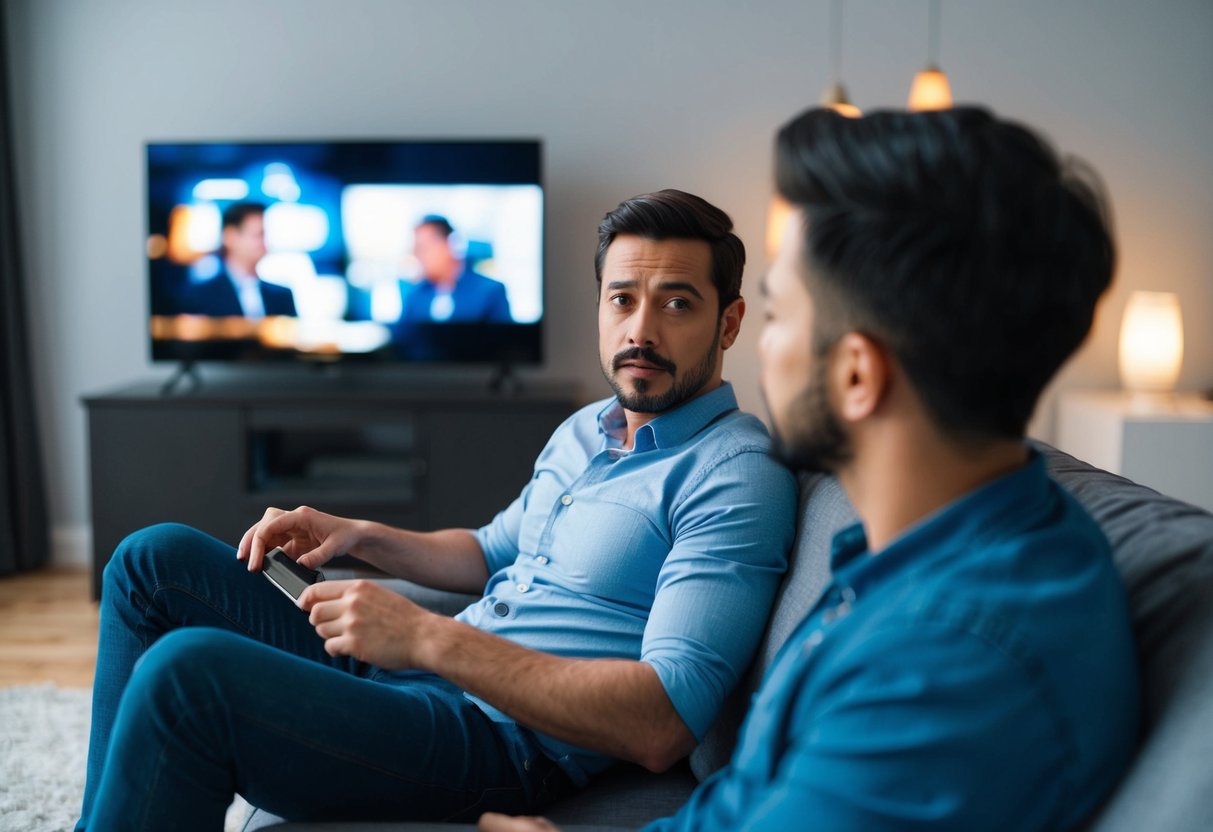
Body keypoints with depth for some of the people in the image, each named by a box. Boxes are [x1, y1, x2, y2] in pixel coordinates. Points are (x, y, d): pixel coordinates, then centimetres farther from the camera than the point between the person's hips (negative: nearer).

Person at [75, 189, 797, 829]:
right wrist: (361, 536, 13)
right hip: (414, 676, 9)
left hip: (506, 745, -9)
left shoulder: (736, 477, -14)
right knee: (160, 558, 6)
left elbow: (663, 726, -24)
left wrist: (430, 637, -26)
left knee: (188, 670, -27)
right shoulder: (584, 432, 16)